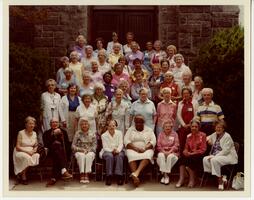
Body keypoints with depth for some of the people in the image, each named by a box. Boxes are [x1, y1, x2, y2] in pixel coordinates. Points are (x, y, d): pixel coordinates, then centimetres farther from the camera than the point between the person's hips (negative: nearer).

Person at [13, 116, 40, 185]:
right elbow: (17, 147, -9)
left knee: (37, 156, -30)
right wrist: (27, 151, -22)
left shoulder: (34, 133, 11)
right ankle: (23, 177, -17)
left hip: (31, 152, 5)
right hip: (20, 152, -5)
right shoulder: (21, 133, -5)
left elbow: (36, 145, 14)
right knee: (26, 157, -39)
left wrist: (34, 150, -9)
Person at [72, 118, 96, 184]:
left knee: (89, 156, -35)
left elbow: (94, 146, 6)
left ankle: (87, 174, -37)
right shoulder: (77, 134, 6)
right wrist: (81, 149, -12)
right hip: (79, 152, 0)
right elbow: (73, 146, 3)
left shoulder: (92, 134, 9)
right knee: (81, 156, -35)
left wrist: (88, 150, -13)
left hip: (90, 152, 0)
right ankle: (82, 174, -36)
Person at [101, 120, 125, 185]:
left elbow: (121, 144, -3)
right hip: (107, 151, -1)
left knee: (119, 156, -34)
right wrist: (112, 151, -25)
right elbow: (105, 147, -6)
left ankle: (119, 176, -37)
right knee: (110, 156, -36)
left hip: (118, 151, 1)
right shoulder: (104, 135, 1)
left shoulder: (119, 133, 6)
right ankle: (109, 177, -33)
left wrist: (117, 150, -24)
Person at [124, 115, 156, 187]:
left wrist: (144, 149, -17)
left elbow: (153, 141, 1)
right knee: (132, 156, -34)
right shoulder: (130, 129, 13)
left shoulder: (149, 130, 13)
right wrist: (136, 148, -15)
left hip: (146, 150, 0)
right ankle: (135, 177, -47)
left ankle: (136, 173, -51)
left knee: (146, 156, -35)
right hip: (133, 149, 0)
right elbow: (126, 141, -1)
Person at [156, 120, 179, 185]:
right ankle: (164, 174, -33)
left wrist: (169, 151, -15)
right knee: (161, 156, -33)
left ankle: (167, 175, -28)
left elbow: (176, 145, -1)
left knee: (170, 156, -35)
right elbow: (158, 145, 4)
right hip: (163, 151, 1)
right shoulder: (161, 134, 11)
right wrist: (164, 151, -13)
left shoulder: (174, 134, 7)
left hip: (172, 152, -1)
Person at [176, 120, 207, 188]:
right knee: (182, 157, -28)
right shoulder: (189, 136, 14)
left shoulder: (202, 135, -1)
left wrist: (192, 153, -17)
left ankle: (192, 180, -17)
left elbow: (203, 150, -7)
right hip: (190, 155, 4)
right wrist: (186, 152, -10)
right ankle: (181, 179, -29)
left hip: (199, 155, -4)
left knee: (191, 159, -34)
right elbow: (186, 148, 16)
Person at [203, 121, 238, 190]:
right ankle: (221, 176, -13)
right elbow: (208, 138, 31)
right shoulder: (214, 134, 10)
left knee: (214, 160, -34)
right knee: (205, 159, -18)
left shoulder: (227, 136, -11)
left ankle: (220, 179, -17)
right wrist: (208, 139, 6)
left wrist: (215, 156, -24)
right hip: (216, 156, 8)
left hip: (228, 156, -8)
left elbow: (225, 151, -19)